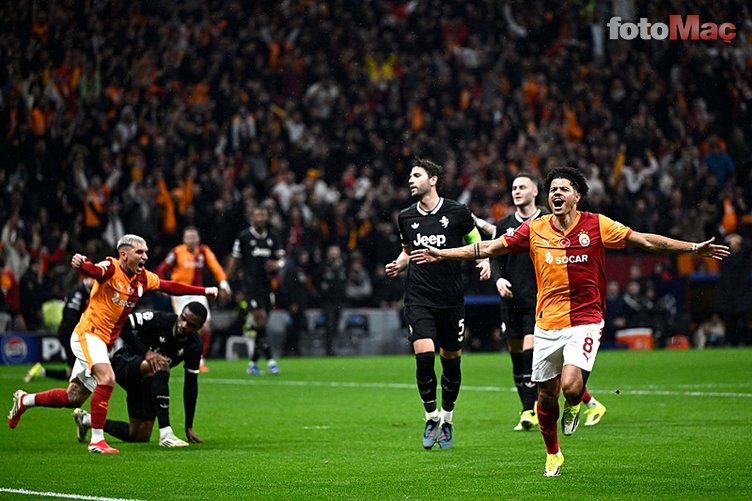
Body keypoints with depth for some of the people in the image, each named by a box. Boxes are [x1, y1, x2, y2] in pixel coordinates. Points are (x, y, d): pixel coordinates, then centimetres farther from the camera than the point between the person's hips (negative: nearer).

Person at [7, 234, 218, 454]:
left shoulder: (143, 278, 6)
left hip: (104, 342, 8)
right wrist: (81, 264, -62)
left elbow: (170, 286, 20)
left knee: (73, 398, 11)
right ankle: (97, 440, -22)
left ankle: (24, 400, 34)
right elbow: (94, 271, -39)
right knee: (106, 379, -28)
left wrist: (204, 291, 21)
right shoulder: (112, 269, -17)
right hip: (88, 334, -8)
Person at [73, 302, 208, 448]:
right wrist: (145, 352, -35)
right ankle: (166, 434, -42)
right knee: (161, 365, -38)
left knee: (140, 437, 4)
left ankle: (86, 420, 30)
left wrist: (189, 427, -3)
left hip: (147, 380, 6)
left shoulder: (194, 345, -9)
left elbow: (191, 385, -3)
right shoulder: (159, 320, -24)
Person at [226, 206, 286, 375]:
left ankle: (253, 363, 14)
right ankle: (270, 360, -16)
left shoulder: (271, 238, 11)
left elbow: (281, 258, 14)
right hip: (251, 283, -5)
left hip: (266, 284, 5)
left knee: (262, 323, 5)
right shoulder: (243, 237, -2)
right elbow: (235, 260, 1)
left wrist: (277, 264, -10)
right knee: (260, 318, -16)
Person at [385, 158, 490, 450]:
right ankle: (431, 417, 3)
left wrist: (484, 261, -9)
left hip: (451, 299, -1)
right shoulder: (406, 217, 6)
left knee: (451, 360, 6)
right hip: (418, 299, 1)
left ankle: (447, 419, 25)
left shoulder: (457, 212, -2)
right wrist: (398, 265, 1)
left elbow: (476, 241, 10)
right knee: (424, 356, -15)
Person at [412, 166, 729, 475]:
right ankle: (552, 455, 32)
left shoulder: (597, 225, -4)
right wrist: (441, 254, 6)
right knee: (546, 396, 8)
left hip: (584, 322, -3)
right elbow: (489, 248, 8)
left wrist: (693, 249, -5)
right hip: (547, 325, 3)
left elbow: (646, 241, 0)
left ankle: (576, 403, 16)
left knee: (570, 386, -23)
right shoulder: (534, 230, 1)